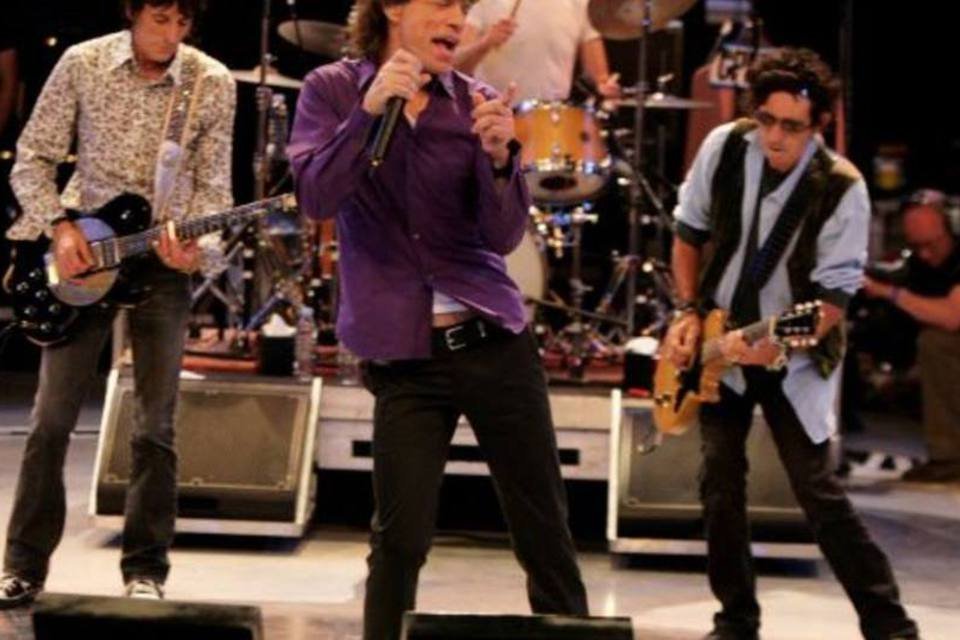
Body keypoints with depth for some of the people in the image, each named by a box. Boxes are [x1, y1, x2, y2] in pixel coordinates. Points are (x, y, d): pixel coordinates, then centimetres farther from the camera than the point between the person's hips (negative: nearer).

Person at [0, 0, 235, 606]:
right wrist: (58, 227, -13)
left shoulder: (213, 84, -4)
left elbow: (213, 186, -1)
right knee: (52, 417, 1)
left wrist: (197, 248, -19)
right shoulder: (82, 64, -5)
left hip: (163, 261, 0)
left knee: (155, 427, 1)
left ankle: (146, 570, 12)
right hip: (83, 251, 0)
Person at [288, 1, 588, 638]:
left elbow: (504, 235, -5)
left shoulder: (476, 103, 2)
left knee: (545, 526, 7)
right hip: (404, 354, -2)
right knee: (401, 536, -3)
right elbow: (316, 198, -15)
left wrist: (499, 155, -23)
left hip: (495, 340, 2)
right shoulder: (333, 90, 0)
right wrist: (370, 110, -25)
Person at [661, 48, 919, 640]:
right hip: (717, 348, 3)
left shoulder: (842, 188, -20)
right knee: (720, 482, -2)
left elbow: (835, 294, -19)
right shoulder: (724, 147, -9)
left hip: (795, 361, -3)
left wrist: (778, 346, -34)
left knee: (818, 491, -6)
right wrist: (689, 314, -2)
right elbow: (690, 232, 6)